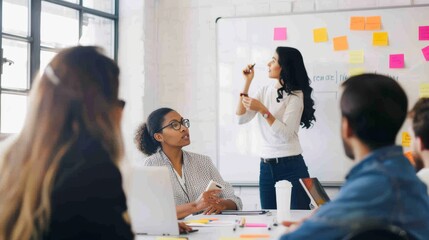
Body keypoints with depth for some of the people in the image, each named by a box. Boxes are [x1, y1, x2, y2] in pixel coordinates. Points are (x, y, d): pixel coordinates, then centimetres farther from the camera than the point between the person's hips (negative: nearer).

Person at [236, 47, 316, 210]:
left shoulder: (295, 95, -8)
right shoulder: (265, 91, 10)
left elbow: (285, 134, -17)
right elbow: (241, 118, 1)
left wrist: (262, 110, -22)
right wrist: (247, 83, 0)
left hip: (291, 166, -5)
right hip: (266, 167, 6)